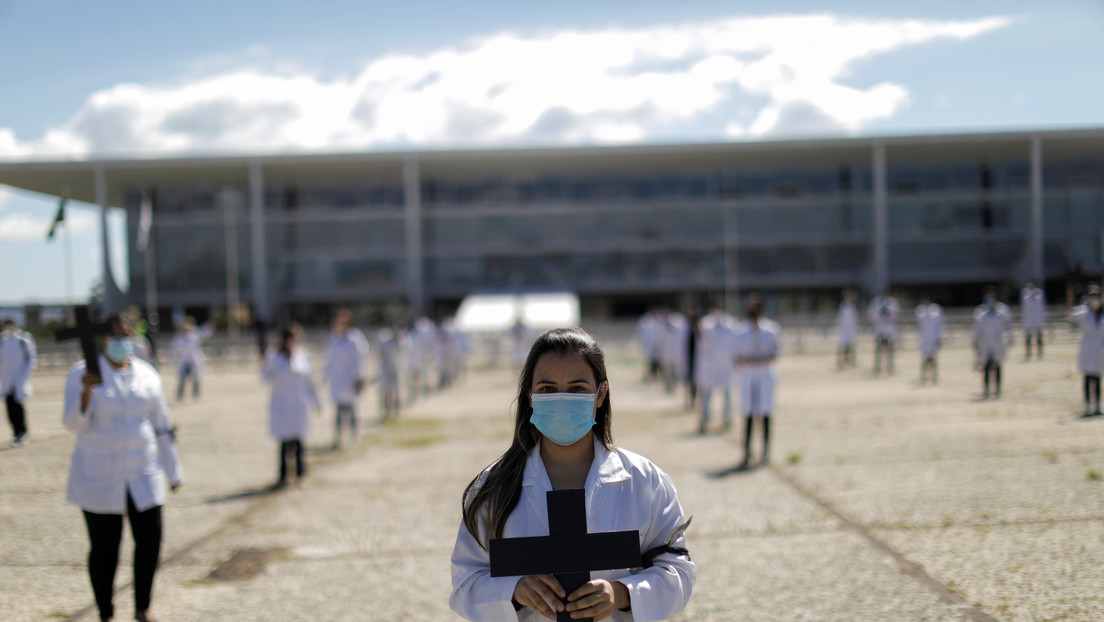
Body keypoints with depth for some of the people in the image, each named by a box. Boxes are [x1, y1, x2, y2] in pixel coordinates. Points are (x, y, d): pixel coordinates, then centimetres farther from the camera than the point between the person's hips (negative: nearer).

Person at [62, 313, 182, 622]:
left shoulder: (147, 375, 4)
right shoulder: (83, 374, -7)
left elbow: (162, 425, 11)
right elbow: (73, 424, -15)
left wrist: (173, 471, 14)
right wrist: (86, 393, -33)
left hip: (143, 473, 3)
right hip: (99, 477, -3)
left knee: (150, 541, 0)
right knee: (104, 549, 2)